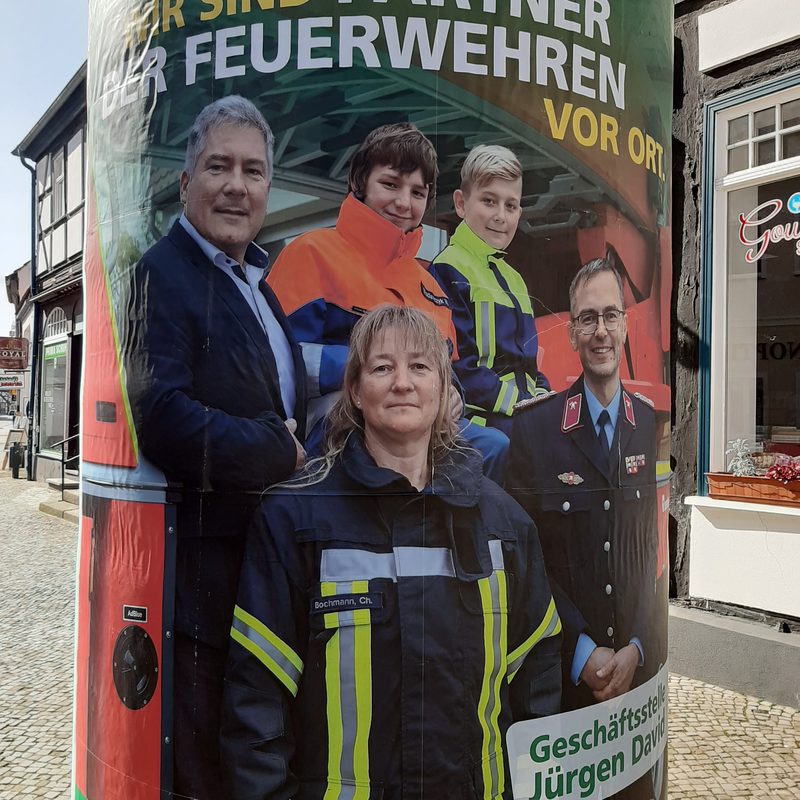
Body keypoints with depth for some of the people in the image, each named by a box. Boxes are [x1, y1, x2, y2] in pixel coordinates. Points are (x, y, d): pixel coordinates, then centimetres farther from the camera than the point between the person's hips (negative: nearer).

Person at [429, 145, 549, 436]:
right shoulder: (448, 271, -6)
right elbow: (456, 365, -14)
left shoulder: (513, 278, 22)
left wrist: (541, 394, 4)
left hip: (527, 419, 8)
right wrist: (517, 402, -15)